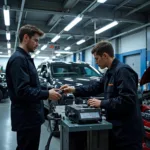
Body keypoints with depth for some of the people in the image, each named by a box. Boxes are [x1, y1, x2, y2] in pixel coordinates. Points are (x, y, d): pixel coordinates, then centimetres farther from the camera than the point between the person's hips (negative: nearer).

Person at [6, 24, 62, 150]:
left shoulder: (26, 58, 15)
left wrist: (47, 91, 9)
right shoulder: (18, 59, -19)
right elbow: (22, 91, -27)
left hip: (32, 116, 10)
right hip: (26, 118, -10)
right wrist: (47, 94, -19)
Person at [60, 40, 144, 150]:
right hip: (116, 127, 10)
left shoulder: (123, 71, -20)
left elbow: (127, 100, -27)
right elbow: (95, 87, 19)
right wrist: (74, 90, 10)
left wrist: (101, 103, -19)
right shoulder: (110, 72, 13)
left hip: (127, 130, -10)